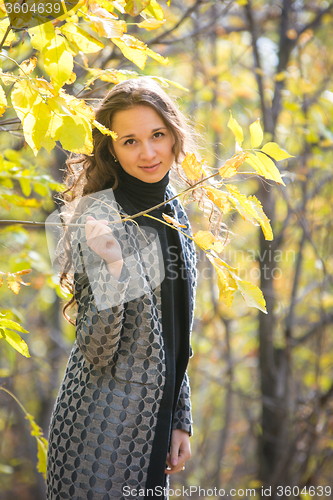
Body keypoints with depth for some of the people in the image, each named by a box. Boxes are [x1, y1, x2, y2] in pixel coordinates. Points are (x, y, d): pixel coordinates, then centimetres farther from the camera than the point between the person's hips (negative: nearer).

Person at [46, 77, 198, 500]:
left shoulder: (174, 214, 6)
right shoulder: (97, 219, -16)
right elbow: (96, 353, -19)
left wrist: (180, 420, 12)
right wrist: (111, 275, -34)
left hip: (153, 421, 7)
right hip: (103, 428, -7)